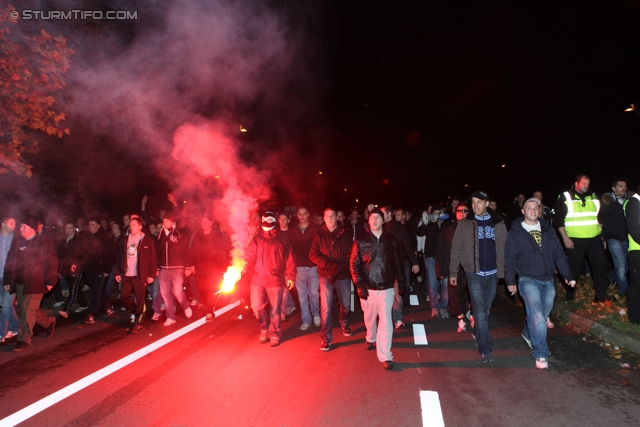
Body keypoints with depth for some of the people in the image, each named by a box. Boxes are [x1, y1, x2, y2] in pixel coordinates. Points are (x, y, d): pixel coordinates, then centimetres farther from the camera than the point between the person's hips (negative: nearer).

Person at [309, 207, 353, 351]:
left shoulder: (345, 233, 2)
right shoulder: (319, 234, 0)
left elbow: (350, 253, -2)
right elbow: (313, 254, -7)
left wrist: (341, 267, -18)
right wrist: (331, 265, -17)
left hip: (343, 274, 1)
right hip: (326, 275, -1)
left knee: (346, 304, 15)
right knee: (326, 308, -2)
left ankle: (344, 324, 44)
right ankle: (326, 338, 10)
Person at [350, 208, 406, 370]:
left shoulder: (391, 240, 0)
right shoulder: (360, 240, -4)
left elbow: (397, 263, 7)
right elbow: (353, 264, -4)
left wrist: (401, 281, 9)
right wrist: (359, 285, -11)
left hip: (386, 287, 0)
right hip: (367, 287, 1)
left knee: (386, 320, -3)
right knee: (369, 317, 18)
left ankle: (385, 355, 7)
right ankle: (371, 338, 46)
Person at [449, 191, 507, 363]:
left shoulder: (498, 223, 3)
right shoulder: (465, 224, -2)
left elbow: (504, 249, 4)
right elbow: (456, 249, -2)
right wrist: (453, 272, -3)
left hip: (493, 274, 3)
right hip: (474, 274, -2)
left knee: (485, 311, 16)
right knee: (480, 313, -4)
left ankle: (477, 333, 39)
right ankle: (486, 349, 5)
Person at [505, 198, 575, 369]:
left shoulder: (547, 229, 10)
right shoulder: (515, 232, -1)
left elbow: (558, 254, 10)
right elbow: (509, 259, 0)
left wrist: (567, 274, 1)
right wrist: (510, 281, -3)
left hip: (548, 280, 5)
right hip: (528, 280, -4)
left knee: (543, 314, 14)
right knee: (537, 316, -15)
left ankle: (527, 333, 43)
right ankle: (541, 354, -4)